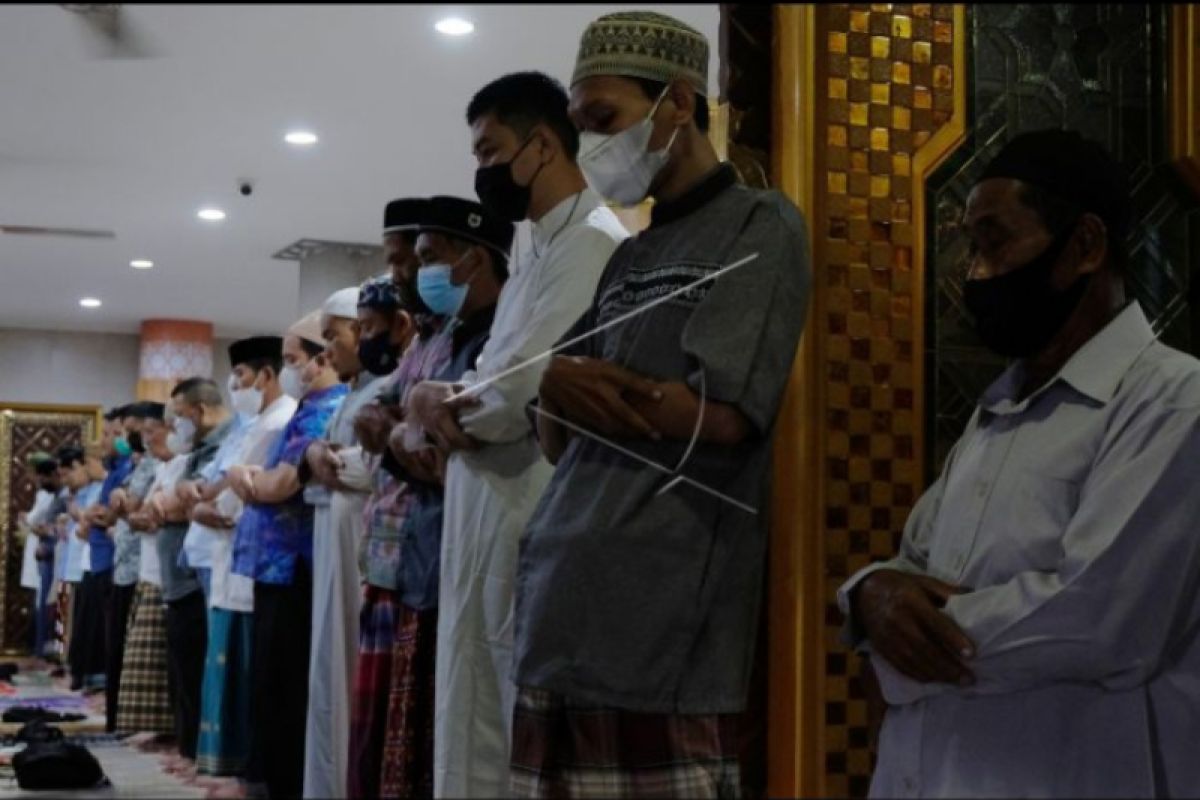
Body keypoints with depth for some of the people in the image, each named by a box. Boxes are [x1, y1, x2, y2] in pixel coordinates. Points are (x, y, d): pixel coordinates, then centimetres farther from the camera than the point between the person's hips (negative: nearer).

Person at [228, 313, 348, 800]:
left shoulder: (325, 413, -13)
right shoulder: (314, 410, 18)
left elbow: (281, 485, -20)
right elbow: (265, 484, 21)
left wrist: (243, 477, -1)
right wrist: (253, 479, 0)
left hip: (293, 566, -10)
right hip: (280, 563, 10)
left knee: (284, 686, -4)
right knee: (271, 682, 14)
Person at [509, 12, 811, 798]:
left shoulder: (760, 225, 0)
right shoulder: (629, 259, 21)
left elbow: (719, 412, -13)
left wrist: (567, 383, 0)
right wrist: (558, 395, -6)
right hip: (563, 614, 7)